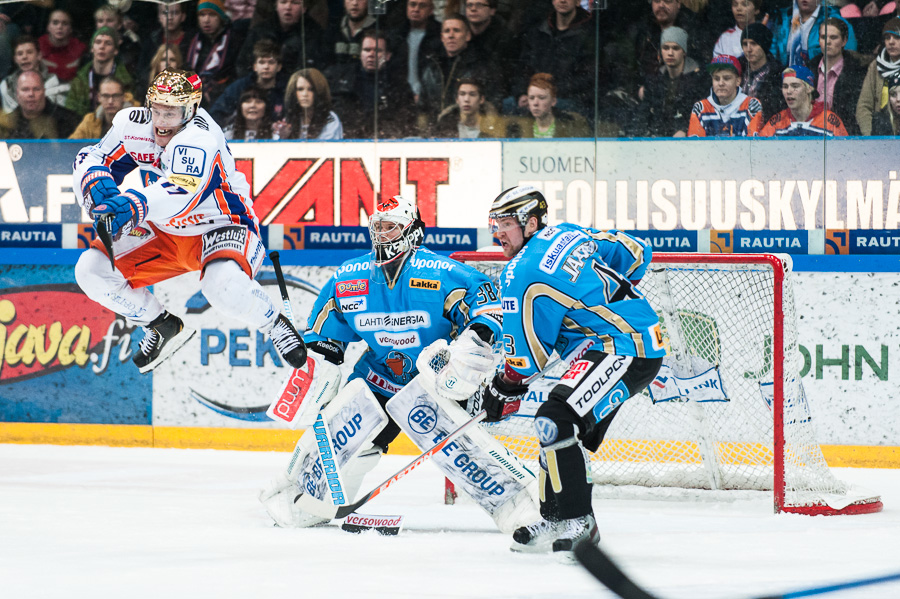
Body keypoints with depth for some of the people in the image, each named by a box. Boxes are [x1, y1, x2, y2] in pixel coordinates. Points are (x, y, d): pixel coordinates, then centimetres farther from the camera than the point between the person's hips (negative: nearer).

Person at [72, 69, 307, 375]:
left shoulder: (200, 138, -31)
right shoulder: (134, 124, -10)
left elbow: (183, 193, -48)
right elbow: (91, 160, -5)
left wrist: (133, 205, -66)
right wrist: (97, 186, -31)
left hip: (222, 227, -7)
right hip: (164, 234, 7)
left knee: (223, 284, -40)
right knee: (91, 270, -8)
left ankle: (274, 324, -6)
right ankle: (163, 327, 16)